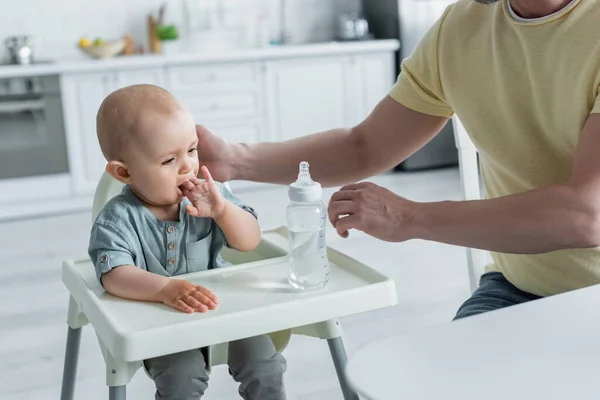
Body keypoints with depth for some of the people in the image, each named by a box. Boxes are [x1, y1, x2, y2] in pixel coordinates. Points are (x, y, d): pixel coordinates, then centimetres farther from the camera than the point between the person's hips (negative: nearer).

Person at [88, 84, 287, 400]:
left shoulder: (205, 195, -5)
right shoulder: (119, 219, -17)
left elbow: (250, 242, -4)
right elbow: (114, 275, -30)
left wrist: (222, 209, -24)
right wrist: (166, 289, -47)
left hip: (220, 304, 3)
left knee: (263, 364, -9)